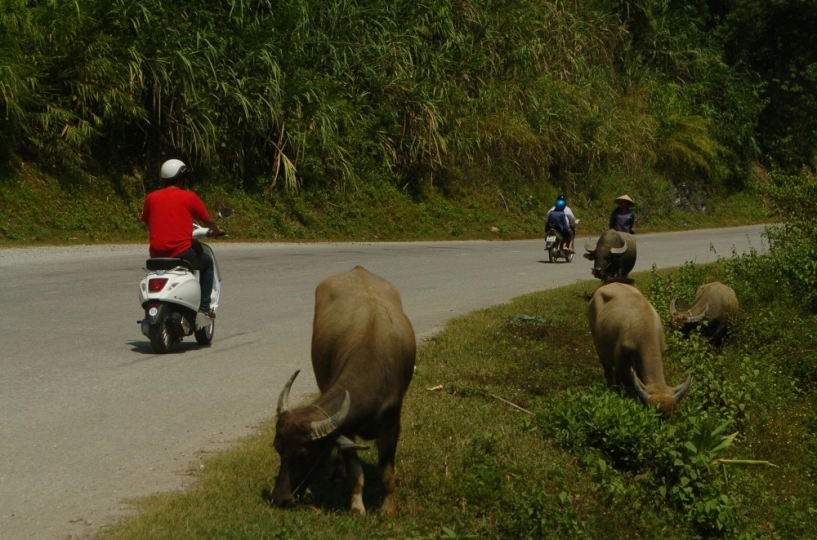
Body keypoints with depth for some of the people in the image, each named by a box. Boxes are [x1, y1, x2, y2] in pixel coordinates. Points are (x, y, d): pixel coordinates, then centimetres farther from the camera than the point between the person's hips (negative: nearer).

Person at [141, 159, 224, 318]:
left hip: (157, 255, 4)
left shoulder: (151, 197, 7)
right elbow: (207, 221, 8)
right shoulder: (189, 197, -2)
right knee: (207, 262, 24)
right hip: (181, 253, -4)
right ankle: (204, 306, 16)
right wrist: (217, 231, 30)